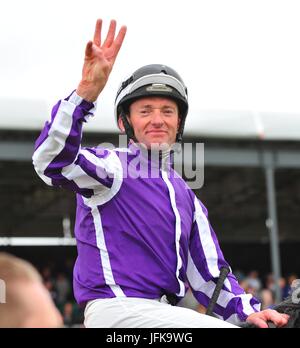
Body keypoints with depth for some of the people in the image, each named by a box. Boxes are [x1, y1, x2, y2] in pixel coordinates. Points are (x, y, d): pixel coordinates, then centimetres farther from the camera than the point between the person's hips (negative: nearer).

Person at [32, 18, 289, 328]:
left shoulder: (186, 197, 22)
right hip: (116, 309, -8)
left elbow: (209, 274, 17)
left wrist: (247, 310, -1)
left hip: (166, 313, 8)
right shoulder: (112, 167, 1)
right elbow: (52, 161, -21)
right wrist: (86, 92, -34)